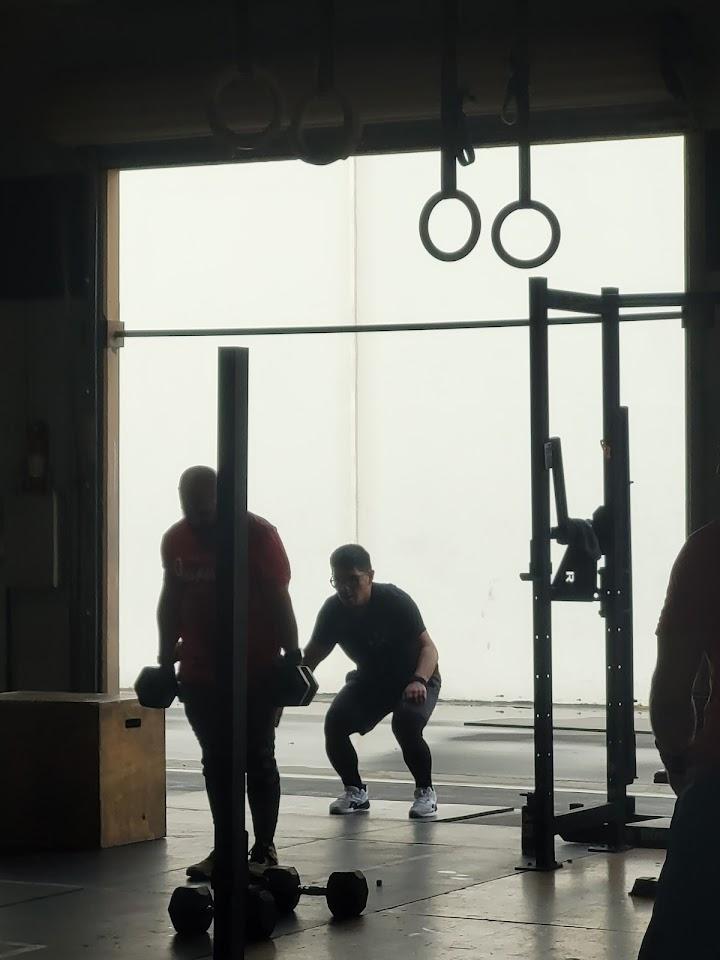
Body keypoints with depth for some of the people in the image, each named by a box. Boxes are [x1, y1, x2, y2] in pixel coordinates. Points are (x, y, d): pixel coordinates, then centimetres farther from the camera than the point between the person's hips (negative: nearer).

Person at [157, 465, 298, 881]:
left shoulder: (257, 534, -10)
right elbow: (171, 600, 13)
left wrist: (293, 655, -12)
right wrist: (166, 655, 11)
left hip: (257, 672, -5)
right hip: (199, 671, 5)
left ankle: (265, 849, 5)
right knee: (215, 761, 6)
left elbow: (279, 599, -10)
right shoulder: (176, 540, 6)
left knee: (258, 760, 0)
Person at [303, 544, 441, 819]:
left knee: (406, 725, -33)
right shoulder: (332, 610, -13)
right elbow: (312, 656, -5)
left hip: (415, 679, -4)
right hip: (368, 680, 4)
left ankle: (425, 792, -7)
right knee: (334, 722, -21)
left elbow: (428, 647, -25)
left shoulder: (395, 601, -25)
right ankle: (355, 792, 2)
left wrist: (419, 680, -46)